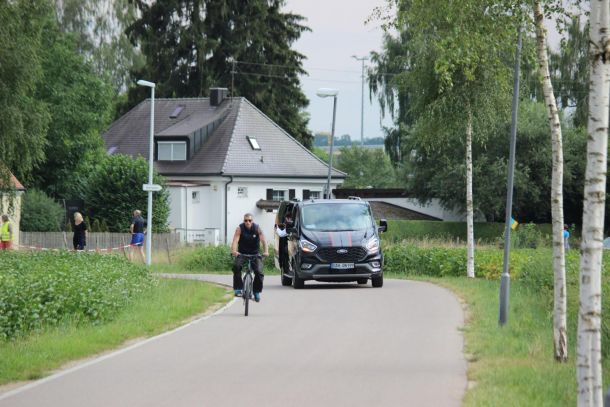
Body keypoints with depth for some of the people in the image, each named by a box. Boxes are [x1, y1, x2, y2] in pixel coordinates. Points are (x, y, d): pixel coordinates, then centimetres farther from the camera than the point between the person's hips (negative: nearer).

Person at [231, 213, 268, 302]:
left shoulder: (257, 228, -11)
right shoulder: (240, 228, -13)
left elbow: (263, 240, -24)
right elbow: (235, 240, -27)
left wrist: (265, 251, -42)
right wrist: (234, 251, -47)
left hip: (255, 254, 1)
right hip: (242, 253, -1)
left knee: (259, 272, -15)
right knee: (236, 266, -30)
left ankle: (257, 292, 8)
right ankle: (238, 289, -24)